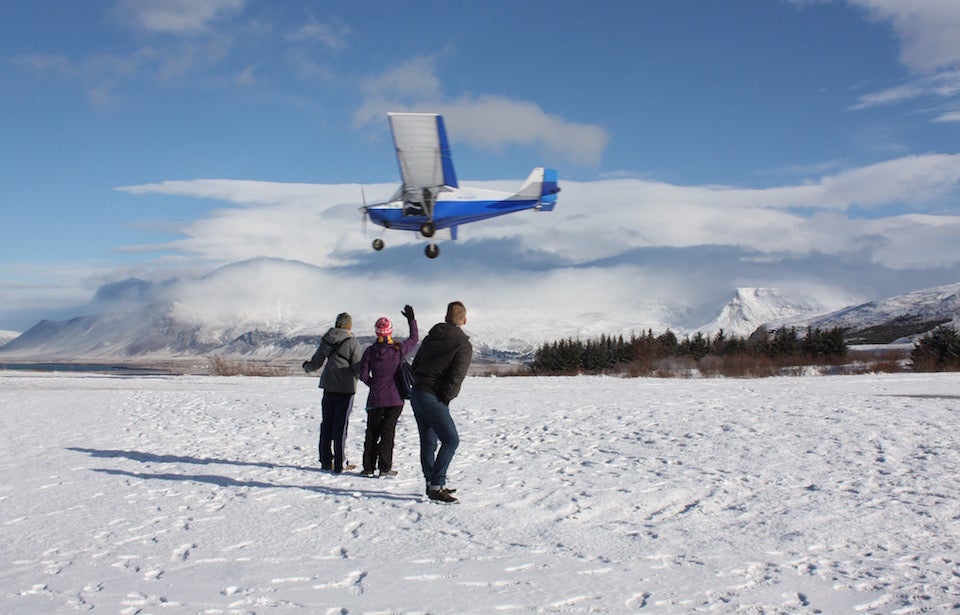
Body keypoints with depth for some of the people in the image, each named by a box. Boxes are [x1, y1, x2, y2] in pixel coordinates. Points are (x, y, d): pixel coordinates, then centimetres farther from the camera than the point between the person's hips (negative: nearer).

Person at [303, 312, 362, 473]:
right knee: (341, 425, 0)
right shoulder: (352, 343, -10)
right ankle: (340, 464, 4)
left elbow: (315, 364, 10)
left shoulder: (326, 341, 5)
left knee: (327, 423, 12)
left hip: (328, 387, 5)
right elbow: (358, 370, -11)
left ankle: (326, 461, 18)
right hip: (346, 388, -5)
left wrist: (306, 366, 32)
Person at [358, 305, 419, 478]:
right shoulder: (399, 349, -7)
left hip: (376, 399, 1)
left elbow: (363, 375, -2)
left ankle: (368, 467, 9)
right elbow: (414, 339, 11)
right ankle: (385, 467, 2)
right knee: (388, 431, 3)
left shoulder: (370, 351, -6)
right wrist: (411, 320, 20)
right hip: (396, 398, -1)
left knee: (372, 432, 10)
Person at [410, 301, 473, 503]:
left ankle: (432, 484, 23)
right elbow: (456, 376, -16)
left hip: (417, 394, 8)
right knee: (451, 440, -5)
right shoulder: (463, 344, -7)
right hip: (433, 398, -8)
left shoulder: (431, 336, 14)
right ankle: (436, 486, -11)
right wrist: (445, 399, -8)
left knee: (428, 441, 15)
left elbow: (415, 365, 18)